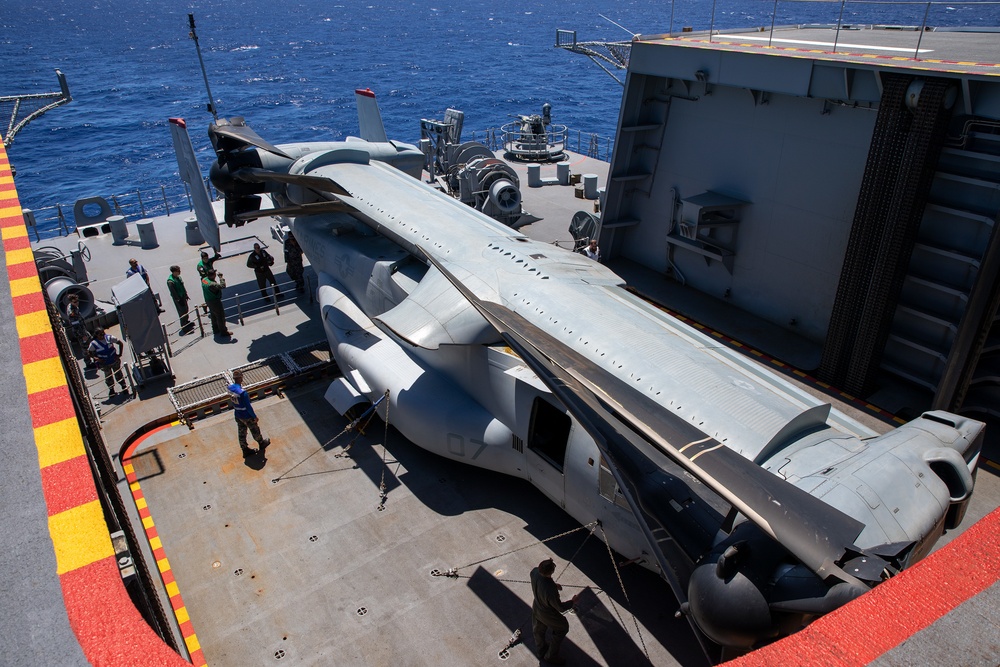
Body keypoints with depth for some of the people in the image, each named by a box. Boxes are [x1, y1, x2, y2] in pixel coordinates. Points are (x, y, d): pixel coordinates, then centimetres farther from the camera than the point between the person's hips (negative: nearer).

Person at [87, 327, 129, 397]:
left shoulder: (109, 337, -13)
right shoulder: (93, 343, -14)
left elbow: (120, 343, -3)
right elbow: (89, 353, -2)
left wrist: (120, 354, -7)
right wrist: (97, 358, -13)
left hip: (115, 361, 0)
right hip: (105, 364, 0)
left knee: (119, 374, 14)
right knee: (108, 377, 12)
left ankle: (124, 386, 31)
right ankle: (111, 389, 31)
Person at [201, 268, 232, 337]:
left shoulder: (204, 280, -5)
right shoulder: (211, 284, -34)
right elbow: (223, 286, -39)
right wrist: (220, 277, -31)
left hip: (208, 301, 10)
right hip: (215, 302, -10)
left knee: (214, 316, 25)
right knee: (221, 316, 5)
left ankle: (215, 329, 40)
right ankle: (223, 331, 15)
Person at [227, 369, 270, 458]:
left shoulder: (229, 388, -12)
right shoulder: (242, 392, -35)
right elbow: (248, 407, -26)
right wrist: (255, 417, -13)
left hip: (237, 415, 7)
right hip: (246, 416, -6)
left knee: (241, 433, 20)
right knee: (255, 430, 19)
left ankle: (245, 450, 35)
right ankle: (261, 443, 42)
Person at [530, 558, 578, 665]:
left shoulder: (535, 572, -29)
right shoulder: (550, 591, -45)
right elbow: (560, 607, -25)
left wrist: (553, 585, -3)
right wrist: (572, 602, -8)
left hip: (536, 609, 6)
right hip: (548, 615, -5)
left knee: (538, 630, 30)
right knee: (562, 628, 25)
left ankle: (541, 650, 58)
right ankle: (551, 655, 41)